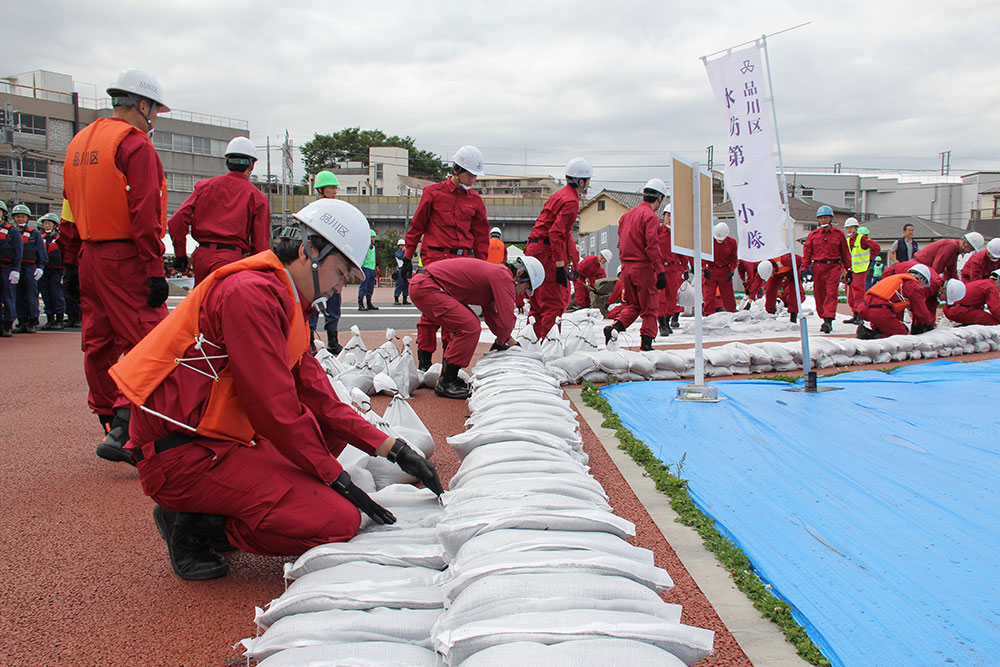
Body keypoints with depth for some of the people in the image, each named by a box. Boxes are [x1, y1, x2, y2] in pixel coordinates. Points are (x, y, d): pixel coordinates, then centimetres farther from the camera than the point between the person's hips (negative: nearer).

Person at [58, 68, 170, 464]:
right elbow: (145, 212, -17)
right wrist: (155, 268, -18)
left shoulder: (79, 143, 18)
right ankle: (123, 432, -18)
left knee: (98, 342, 14)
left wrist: (71, 263, 20)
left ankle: (109, 422, 24)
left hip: (88, 257, 9)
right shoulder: (134, 144, -9)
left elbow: (68, 210, 18)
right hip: (125, 258, -9)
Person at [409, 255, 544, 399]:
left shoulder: (494, 273, 21)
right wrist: (500, 343, 3)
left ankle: (447, 377, 21)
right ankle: (445, 383, -6)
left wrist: (511, 342, 27)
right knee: (469, 327, -15)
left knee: (465, 324, 18)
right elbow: (506, 319, -16)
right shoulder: (504, 277, -12)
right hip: (425, 287, -11)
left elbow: (492, 315, 29)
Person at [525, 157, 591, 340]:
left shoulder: (560, 194, 19)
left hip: (534, 249, 10)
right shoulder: (571, 202, -12)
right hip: (547, 251, -10)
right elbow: (556, 233, -22)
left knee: (538, 303, 13)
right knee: (555, 303, -9)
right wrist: (560, 264, -23)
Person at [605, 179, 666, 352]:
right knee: (650, 307, 4)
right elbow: (652, 245, -19)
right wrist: (660, 271, -18)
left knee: (633, 305, 18)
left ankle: (615, 326, -2)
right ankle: (646, 342, 5)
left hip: (626, 267, 7)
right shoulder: (651, 217, -11)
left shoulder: (627, 215, 13)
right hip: (643, 266, -7)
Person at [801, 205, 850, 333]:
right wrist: (804, 268, 1)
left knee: (831, 293, -13)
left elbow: (845, 252, 13)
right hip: (818, 267, 2)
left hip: (834, 266, -2)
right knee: (819, 294, 3)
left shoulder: (838, 234, 8)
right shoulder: (813, 235, 10)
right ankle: (824, 318, 16)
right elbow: (806, 252, 9)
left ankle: (829, 320, -20)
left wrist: (848, 269, 11)